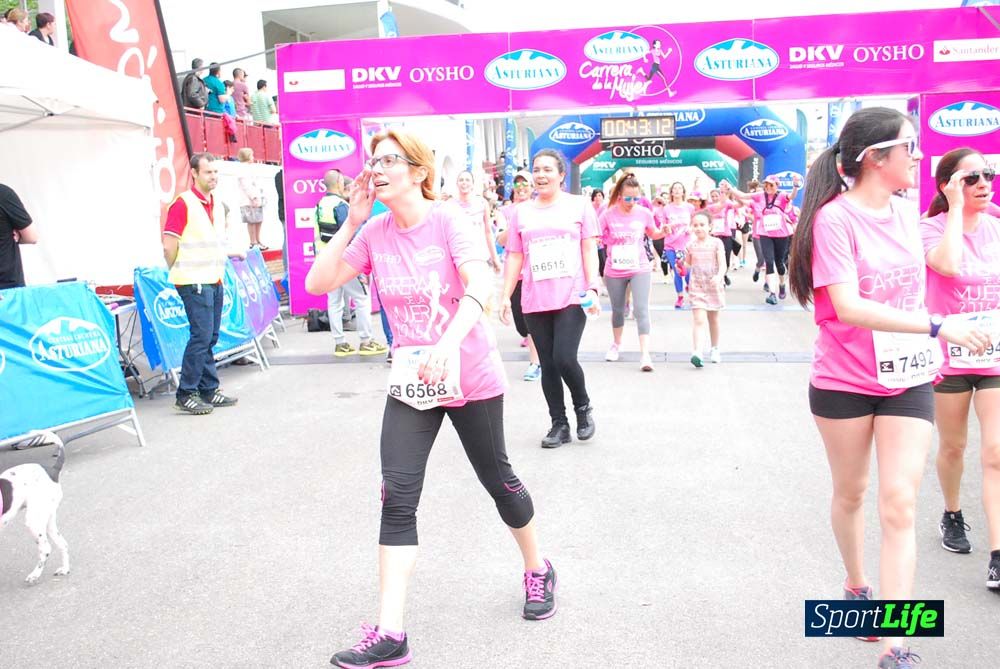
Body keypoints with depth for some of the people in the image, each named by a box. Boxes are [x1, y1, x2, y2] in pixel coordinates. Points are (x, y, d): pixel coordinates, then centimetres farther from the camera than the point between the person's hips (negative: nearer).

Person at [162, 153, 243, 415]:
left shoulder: (218, 205, 14)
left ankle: (209, 391, 20)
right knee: (201, 336, -9)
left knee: (210, 337, 12)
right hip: (194, 283, -8)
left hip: (215, 281, 8)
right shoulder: (182, 203, -11)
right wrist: (180, 274, 0)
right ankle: (185, 394, -1)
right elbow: (169, 246, -10)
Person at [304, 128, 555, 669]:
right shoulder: (374, 233, 0)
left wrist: (448, 345, -46)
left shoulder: (448, 219, -15)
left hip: (470, 376, -4)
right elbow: (318, 284, -3)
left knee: (497, 479, 12)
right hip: (410, 381, 4)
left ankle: (538, 571, 40)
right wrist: (350, 224, -11)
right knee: (397, 497, -7)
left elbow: (480, 286, -30)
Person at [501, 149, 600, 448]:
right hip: (535, 301, 3)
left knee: (564, 358, -13)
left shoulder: (579, 205, 5)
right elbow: (514, 256, 10)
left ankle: (583, 406, 15)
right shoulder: (522, 211, 10)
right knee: (547, 364, 6)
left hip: (571, 297, -3)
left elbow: (589, 250, 2)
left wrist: (592, 288, -8)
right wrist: (506, 296, 5)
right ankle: (559, 424, 18)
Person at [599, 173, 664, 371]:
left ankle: (644, 353, -10)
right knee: (618, 310, 16)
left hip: (640, 269, 0)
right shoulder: (608, 215, -11)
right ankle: (616, 344, 39)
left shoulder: (644, 213, -5)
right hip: (614, 271, 0)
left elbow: (653, 234, 12)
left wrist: (665, 230, -7)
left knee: (641, 310, -10)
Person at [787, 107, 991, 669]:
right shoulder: (835, 218, -15)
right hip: (844, 382, -4)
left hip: (908, 380, 4)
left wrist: (929, 350, 19)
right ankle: (857, 587, 40)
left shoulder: (907, 212, 5)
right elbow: (847, 306, -26)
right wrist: (937, 326, -29)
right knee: (851, 494, 14)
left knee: (900, 504, -3)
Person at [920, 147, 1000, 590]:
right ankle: (952, 516, 39)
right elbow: (948, 265, -30)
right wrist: (957, 208, -22)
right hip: (948, 356, -2)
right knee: (953, 447, 14)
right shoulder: (932, 227, -8)